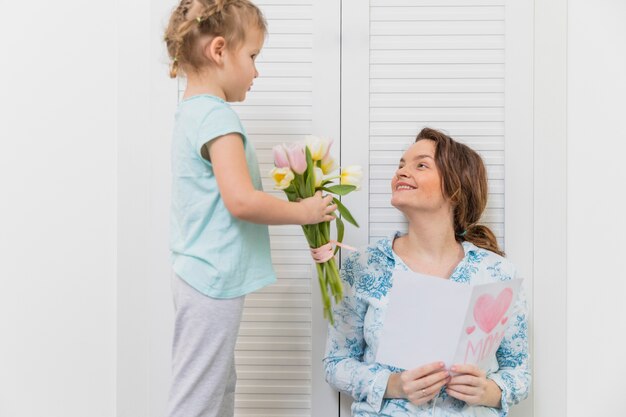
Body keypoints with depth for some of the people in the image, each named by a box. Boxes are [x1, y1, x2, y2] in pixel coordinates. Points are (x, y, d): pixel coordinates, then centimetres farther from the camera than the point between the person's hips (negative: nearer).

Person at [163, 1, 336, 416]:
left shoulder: (192, 113, 13)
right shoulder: (217, 115, -17)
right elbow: (241, 200, -26)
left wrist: (287, 201, 14)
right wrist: (303, 211, -12)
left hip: (198, 274, 10)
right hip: (214, 279, -10)